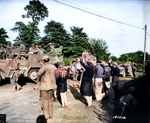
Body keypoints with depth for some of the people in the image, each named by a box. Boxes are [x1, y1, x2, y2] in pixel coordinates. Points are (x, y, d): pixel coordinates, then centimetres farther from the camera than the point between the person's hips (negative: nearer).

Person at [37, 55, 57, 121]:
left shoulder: (45, 67, -19)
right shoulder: (53, 67, 2)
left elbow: (39, 73, -34)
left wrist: (38, 79, -16)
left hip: (44, 86, -6)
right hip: (51, 85, 6)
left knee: (45, 101, 9)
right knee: (50, 100, 20)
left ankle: (46, 116, 21)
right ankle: (50, 114, 31)